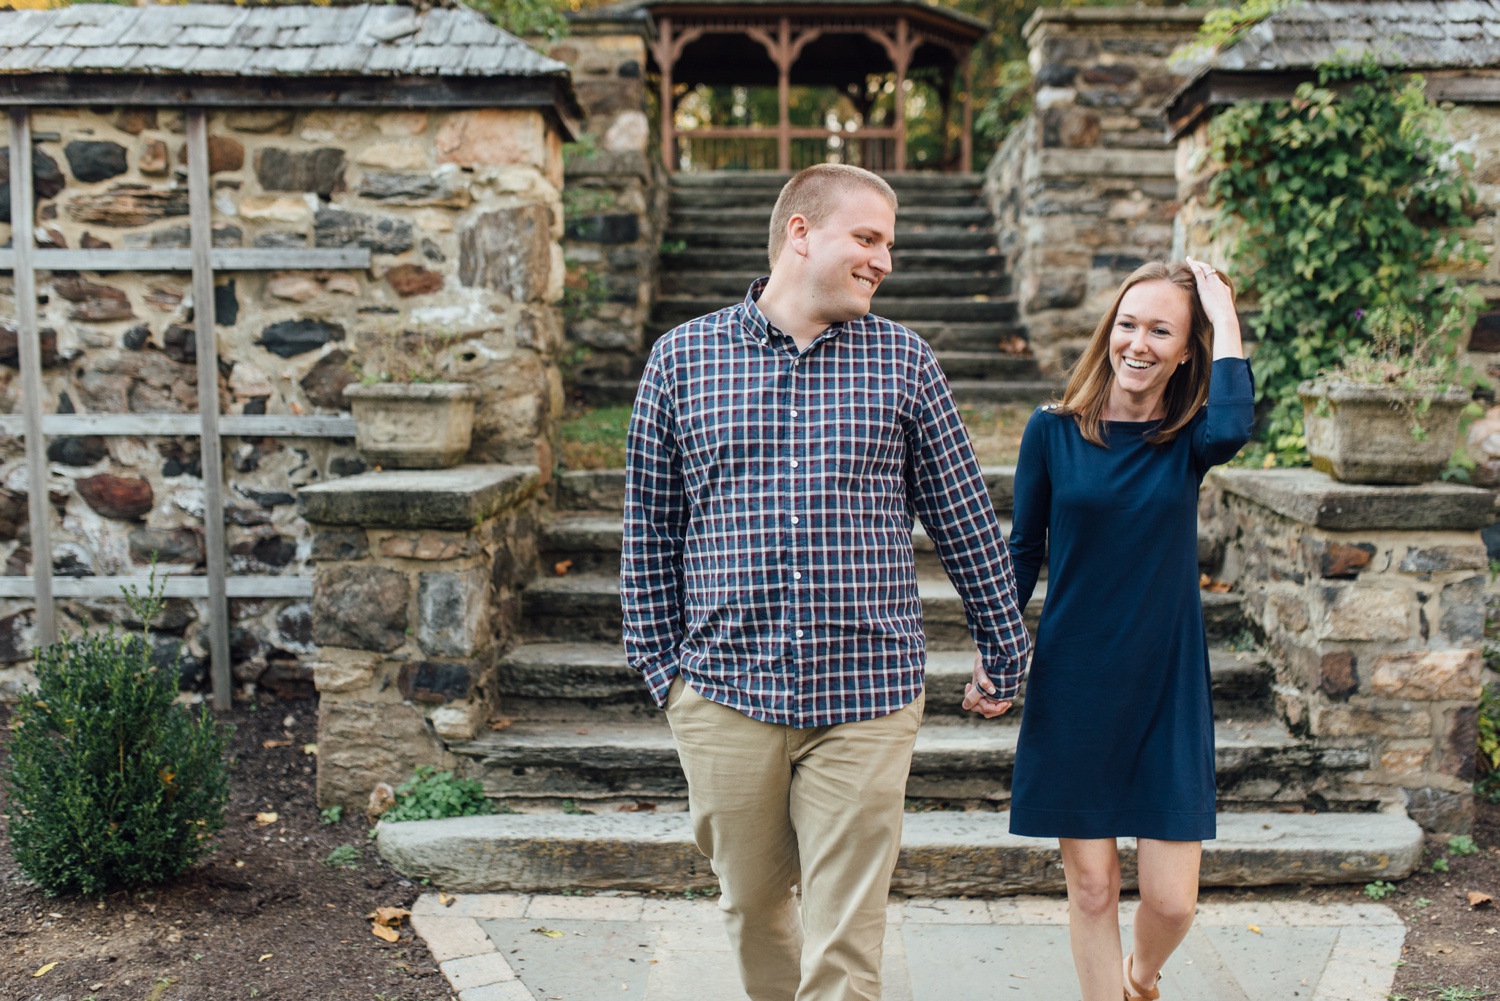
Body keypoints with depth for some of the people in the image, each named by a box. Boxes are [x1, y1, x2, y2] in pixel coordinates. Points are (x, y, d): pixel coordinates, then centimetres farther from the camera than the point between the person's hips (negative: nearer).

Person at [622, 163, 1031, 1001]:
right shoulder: (683, 357, 3)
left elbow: (966, 518, 8)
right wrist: (659, 663, 7)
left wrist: (1008, 653, 11)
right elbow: (650, 524, 7)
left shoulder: (904, 361, 4)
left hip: (864, 697, -1)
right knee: (753, 908, 18)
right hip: (723, 692, 1)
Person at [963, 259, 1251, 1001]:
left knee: (1172, 900, 4)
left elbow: (1232, 430, -26)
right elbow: (1022, 553, 4)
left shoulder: (1188, 440, -1)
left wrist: (1225, 315, -16)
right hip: (1073, 687, 0)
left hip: (1166, 687, 1)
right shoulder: (1052, 432, -1)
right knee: (1090, 886, 7)